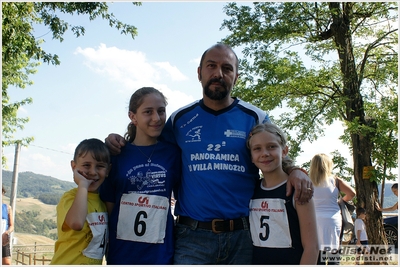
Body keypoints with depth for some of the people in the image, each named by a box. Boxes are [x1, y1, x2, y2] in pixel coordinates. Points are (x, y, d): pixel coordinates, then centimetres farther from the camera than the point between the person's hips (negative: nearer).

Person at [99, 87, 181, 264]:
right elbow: (108, 206, 3)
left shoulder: (172, 153, 0)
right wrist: (107, 250, 2)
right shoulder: (118, 155, -1)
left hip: (160, 254, 0)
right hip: (122, 253, 0)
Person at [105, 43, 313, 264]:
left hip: (243, 236, 1)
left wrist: (295, 171, -11)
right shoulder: (179, 119, 5)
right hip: (193, 237, 0)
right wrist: (121, 144, 1)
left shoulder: (256, 118, 3)